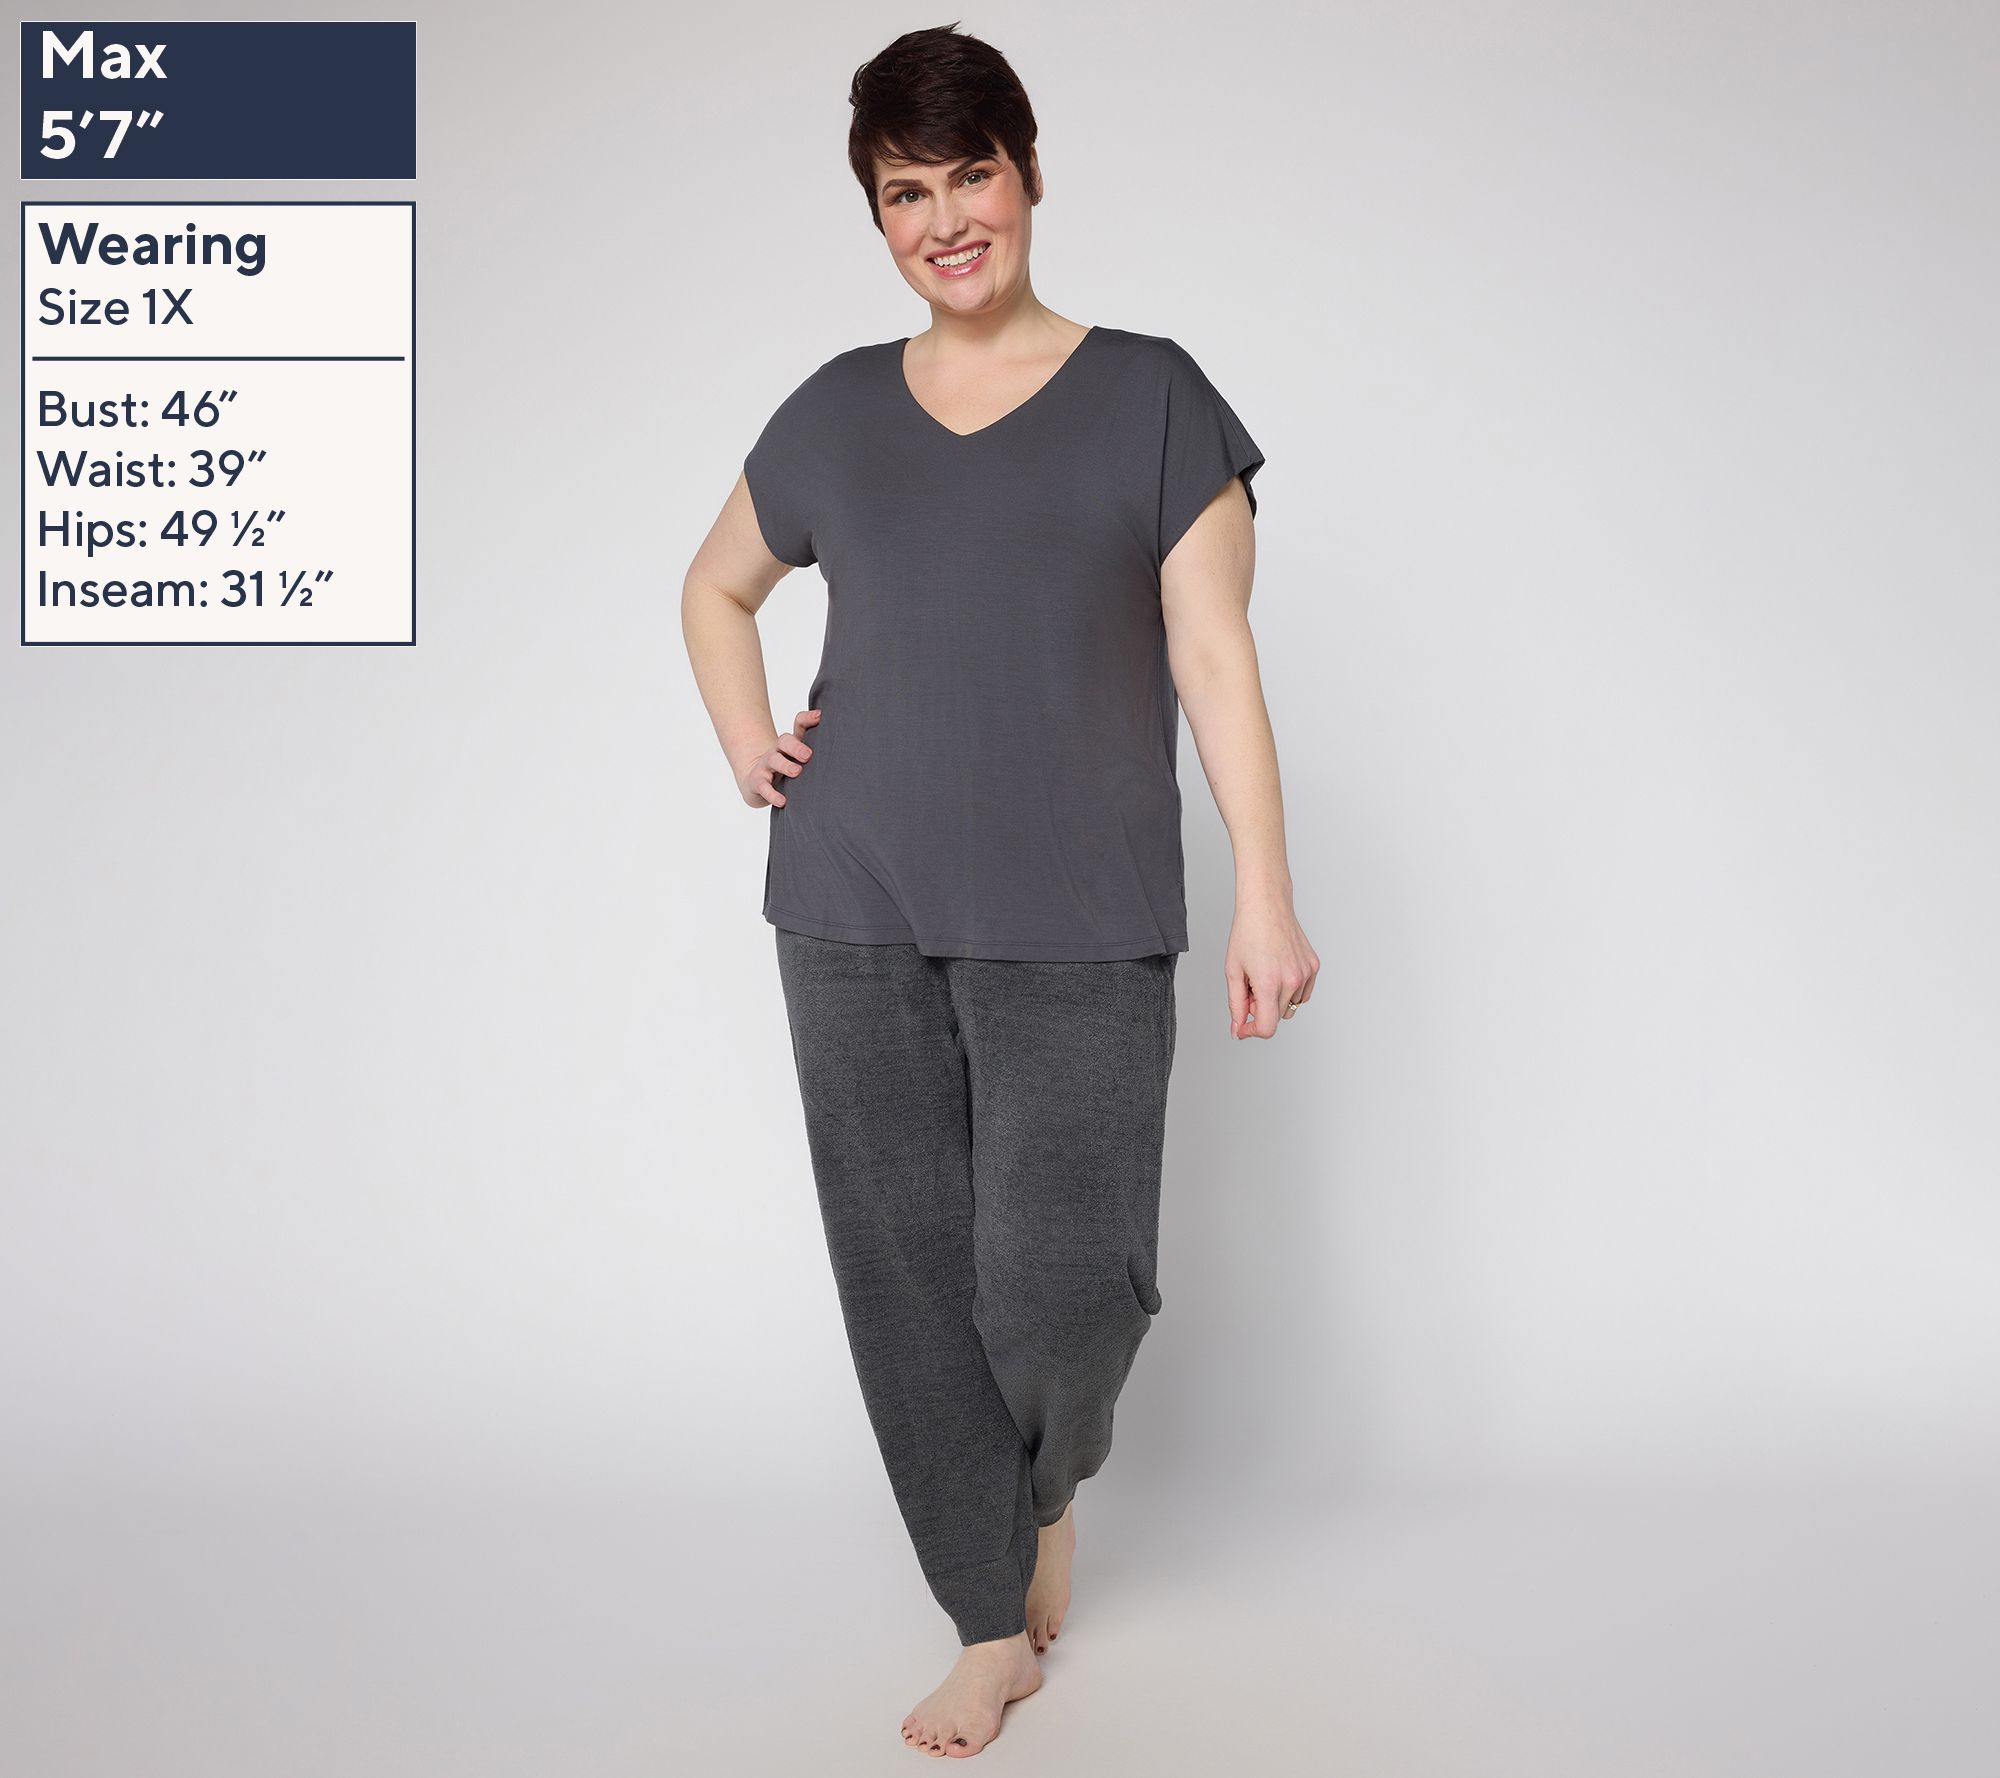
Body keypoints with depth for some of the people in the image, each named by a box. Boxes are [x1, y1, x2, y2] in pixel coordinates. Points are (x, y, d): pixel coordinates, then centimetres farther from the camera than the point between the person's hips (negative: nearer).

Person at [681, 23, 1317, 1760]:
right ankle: (993, 1626, 23)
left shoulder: (1150, 396, 4)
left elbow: (1215, 658, 0)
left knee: (1062, 1282, -7)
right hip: (855, 917, 3)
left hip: (1077, 926, -3)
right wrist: (744, 741, 10)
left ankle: (1052, 1482, 29)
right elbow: (716, 587, 28)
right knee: (905, 1274, 5)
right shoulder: (837, 411, 12)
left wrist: (1266, 898, -6)